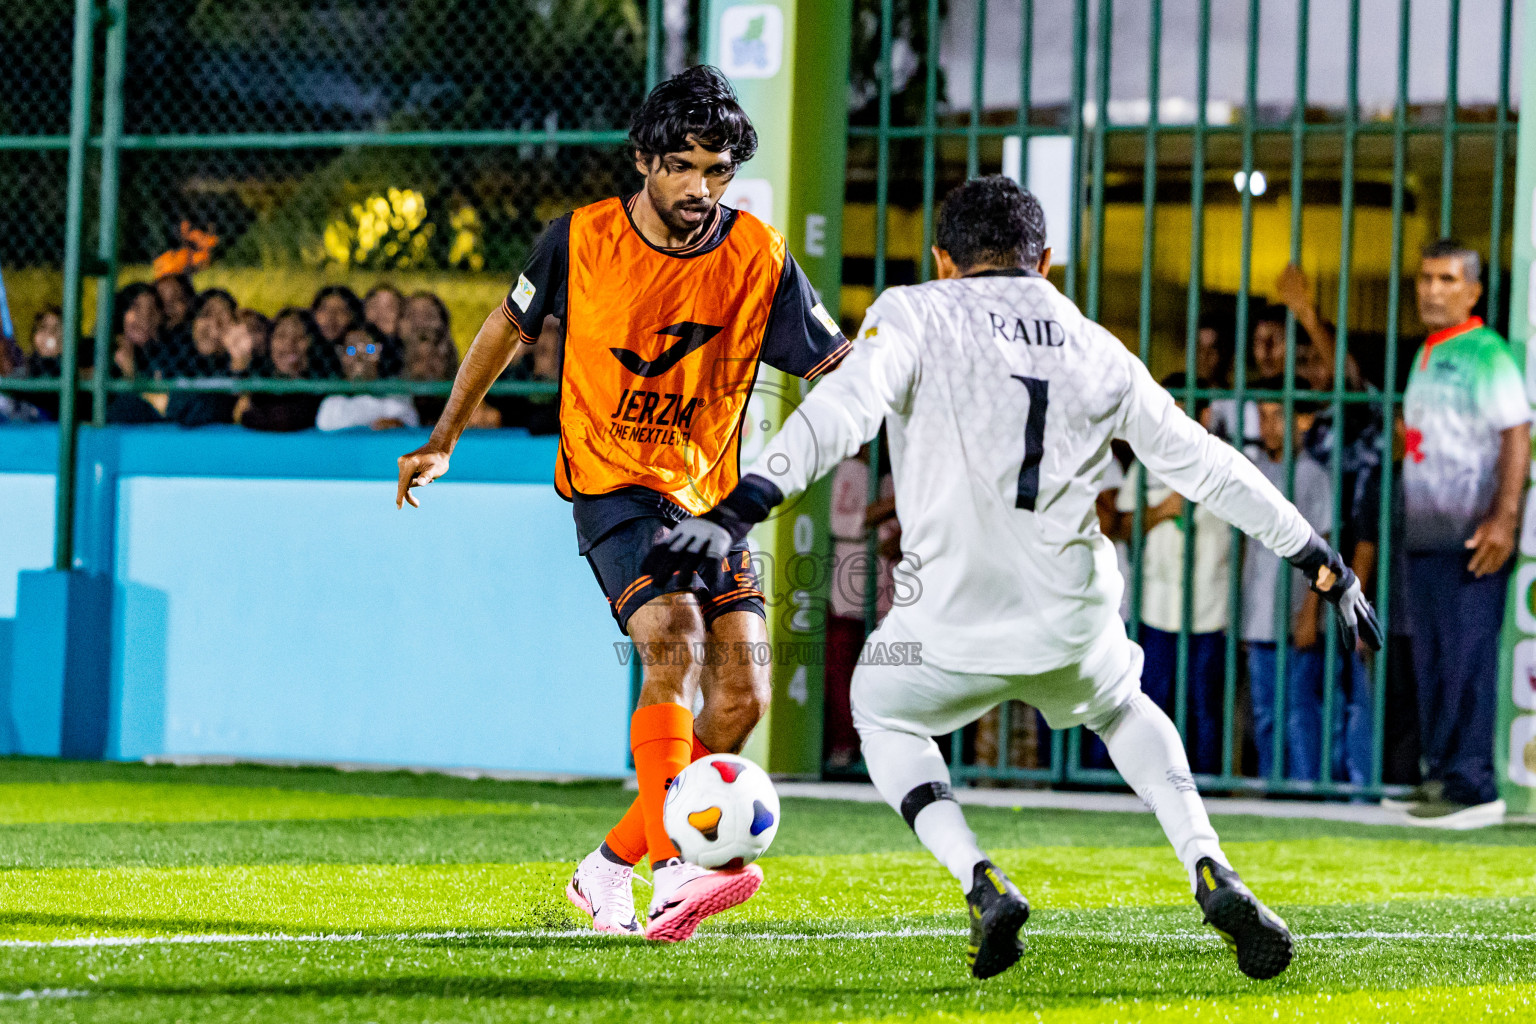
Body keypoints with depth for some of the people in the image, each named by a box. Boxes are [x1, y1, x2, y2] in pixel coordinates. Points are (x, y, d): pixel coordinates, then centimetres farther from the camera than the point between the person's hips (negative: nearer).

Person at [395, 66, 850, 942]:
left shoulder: (758, 256, -6)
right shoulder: (583, 239, -8)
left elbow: (837, 370, -4)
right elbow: (512, 326, 9)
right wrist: (445, 440, 12)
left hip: (712, 493, 3)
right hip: (614, 484, -3)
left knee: (741, 698, -8)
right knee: (675, 640, -28)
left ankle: (610, 868, 9)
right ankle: (673, 871, -37)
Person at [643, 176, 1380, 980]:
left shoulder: (915, 314, 1)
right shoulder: (1097, 350, 12)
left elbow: (844, 410, -18)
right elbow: (1204, 464, 15)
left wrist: (740, 507, -28)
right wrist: (1317, 560, 23)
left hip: (955, 620, -3)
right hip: (1072, 621, 3)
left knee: (883, 713, 28)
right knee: (1120, 708, 35)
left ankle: (982, 884, 4)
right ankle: (1210, 873, 13)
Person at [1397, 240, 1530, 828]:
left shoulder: (1486, 354, -10)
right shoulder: (1427, 355, 18)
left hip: (1472, 538, -9)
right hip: (1426, 534, 9)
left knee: (1466, 658, -11)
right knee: (1432, 662, 11)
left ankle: (1472, 786, -11)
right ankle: (1439, 775, 17)